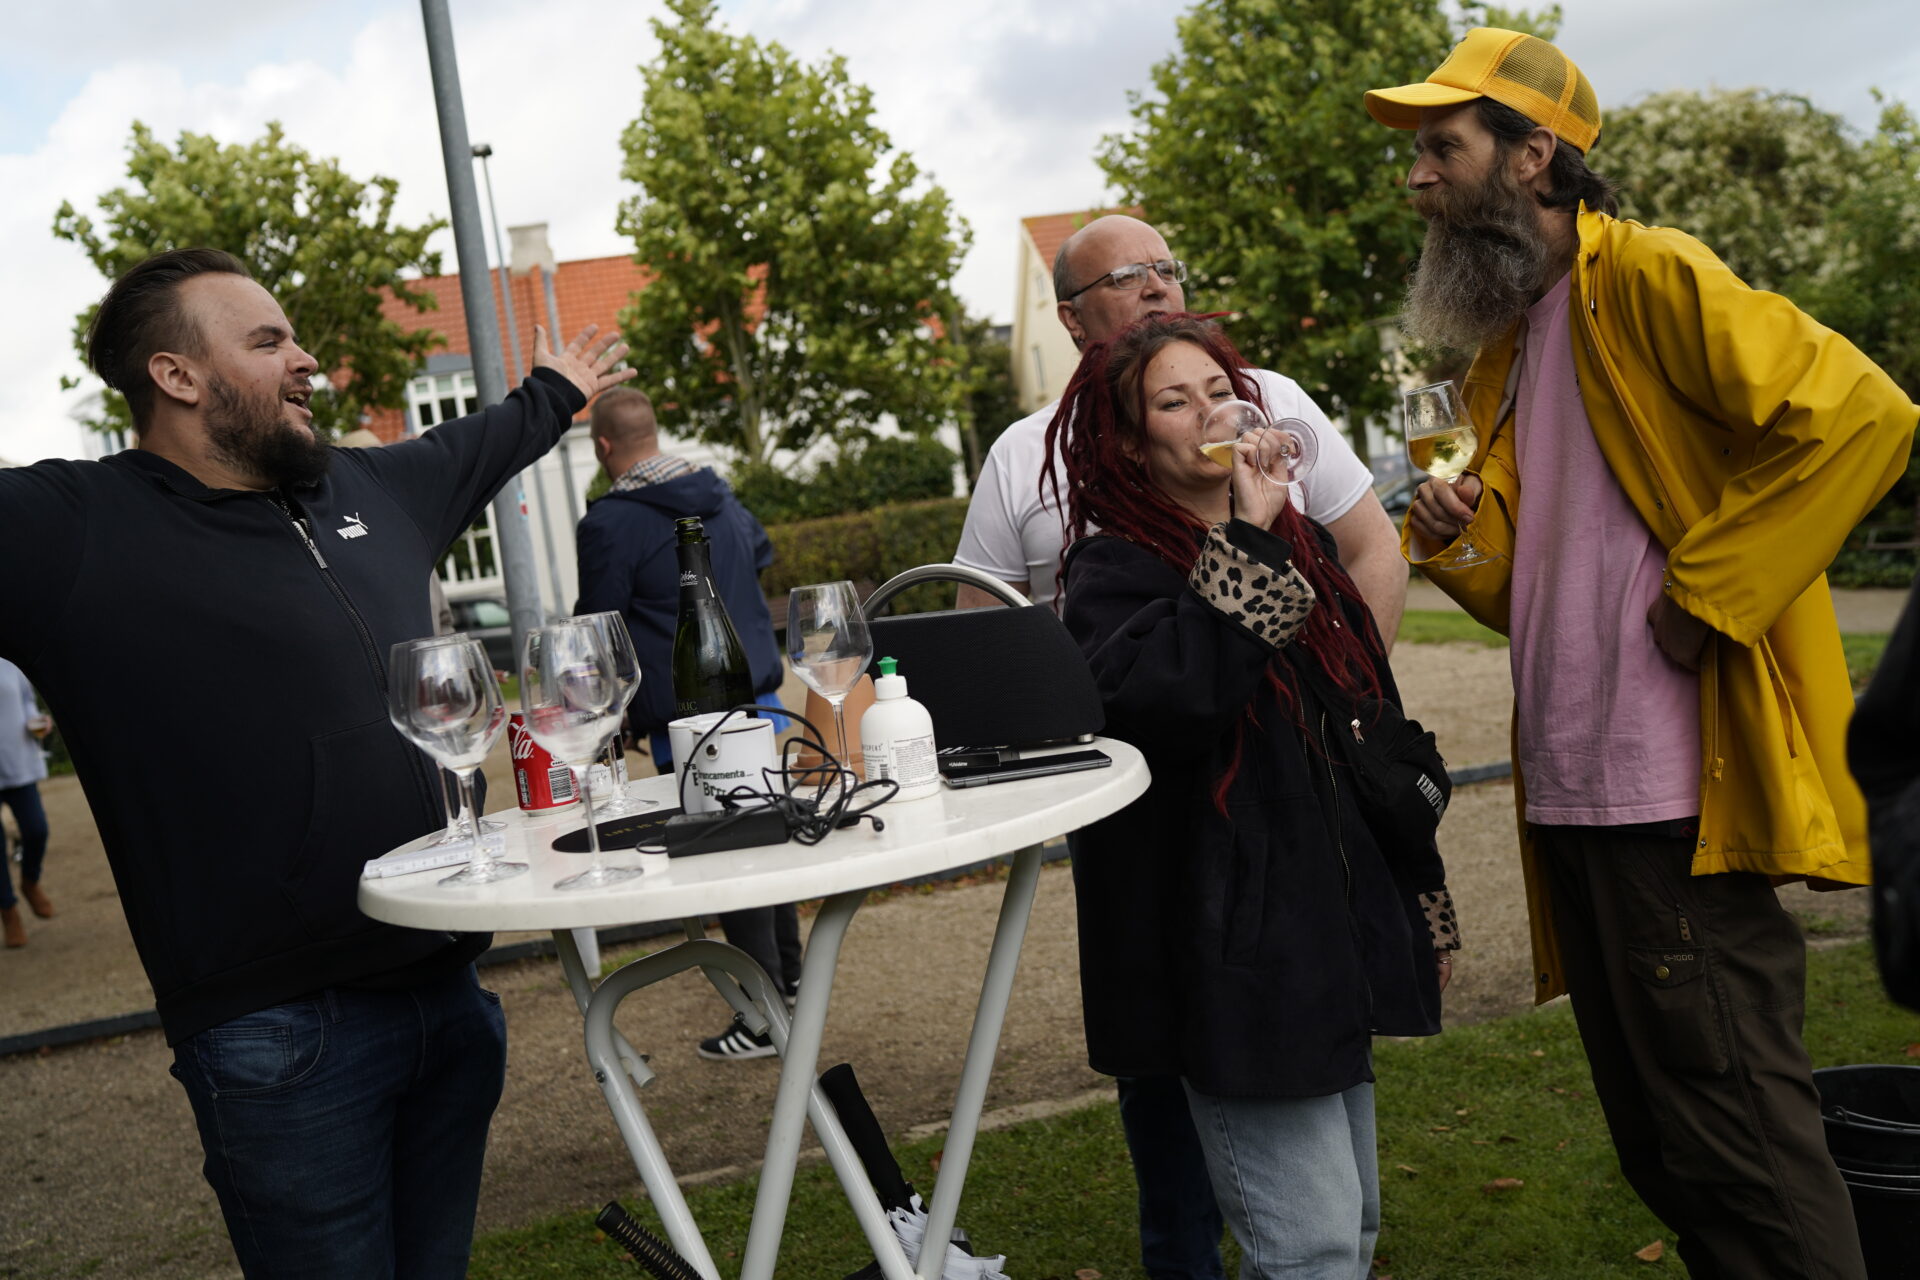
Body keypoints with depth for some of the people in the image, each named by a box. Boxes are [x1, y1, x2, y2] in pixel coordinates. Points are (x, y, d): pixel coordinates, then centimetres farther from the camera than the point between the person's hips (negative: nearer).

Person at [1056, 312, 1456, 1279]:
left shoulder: (1301, 545, 12)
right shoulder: (1114, 571, -9)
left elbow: (1376, 728, 19)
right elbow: (1165, 694, -32)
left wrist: (1422, 896, 21)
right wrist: (1246, 548, -24)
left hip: (1333, 933, 8)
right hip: (1232, 946, -8)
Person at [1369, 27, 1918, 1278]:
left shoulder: (1648, 279, -6)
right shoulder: (1505, 348, 19)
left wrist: (1704, 597, -18)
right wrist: (1456, 545, -1)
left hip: (1678, 798, -9)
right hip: (1569, 796, 9)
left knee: (1738, 1144, -2)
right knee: (1662, 1144, 16)